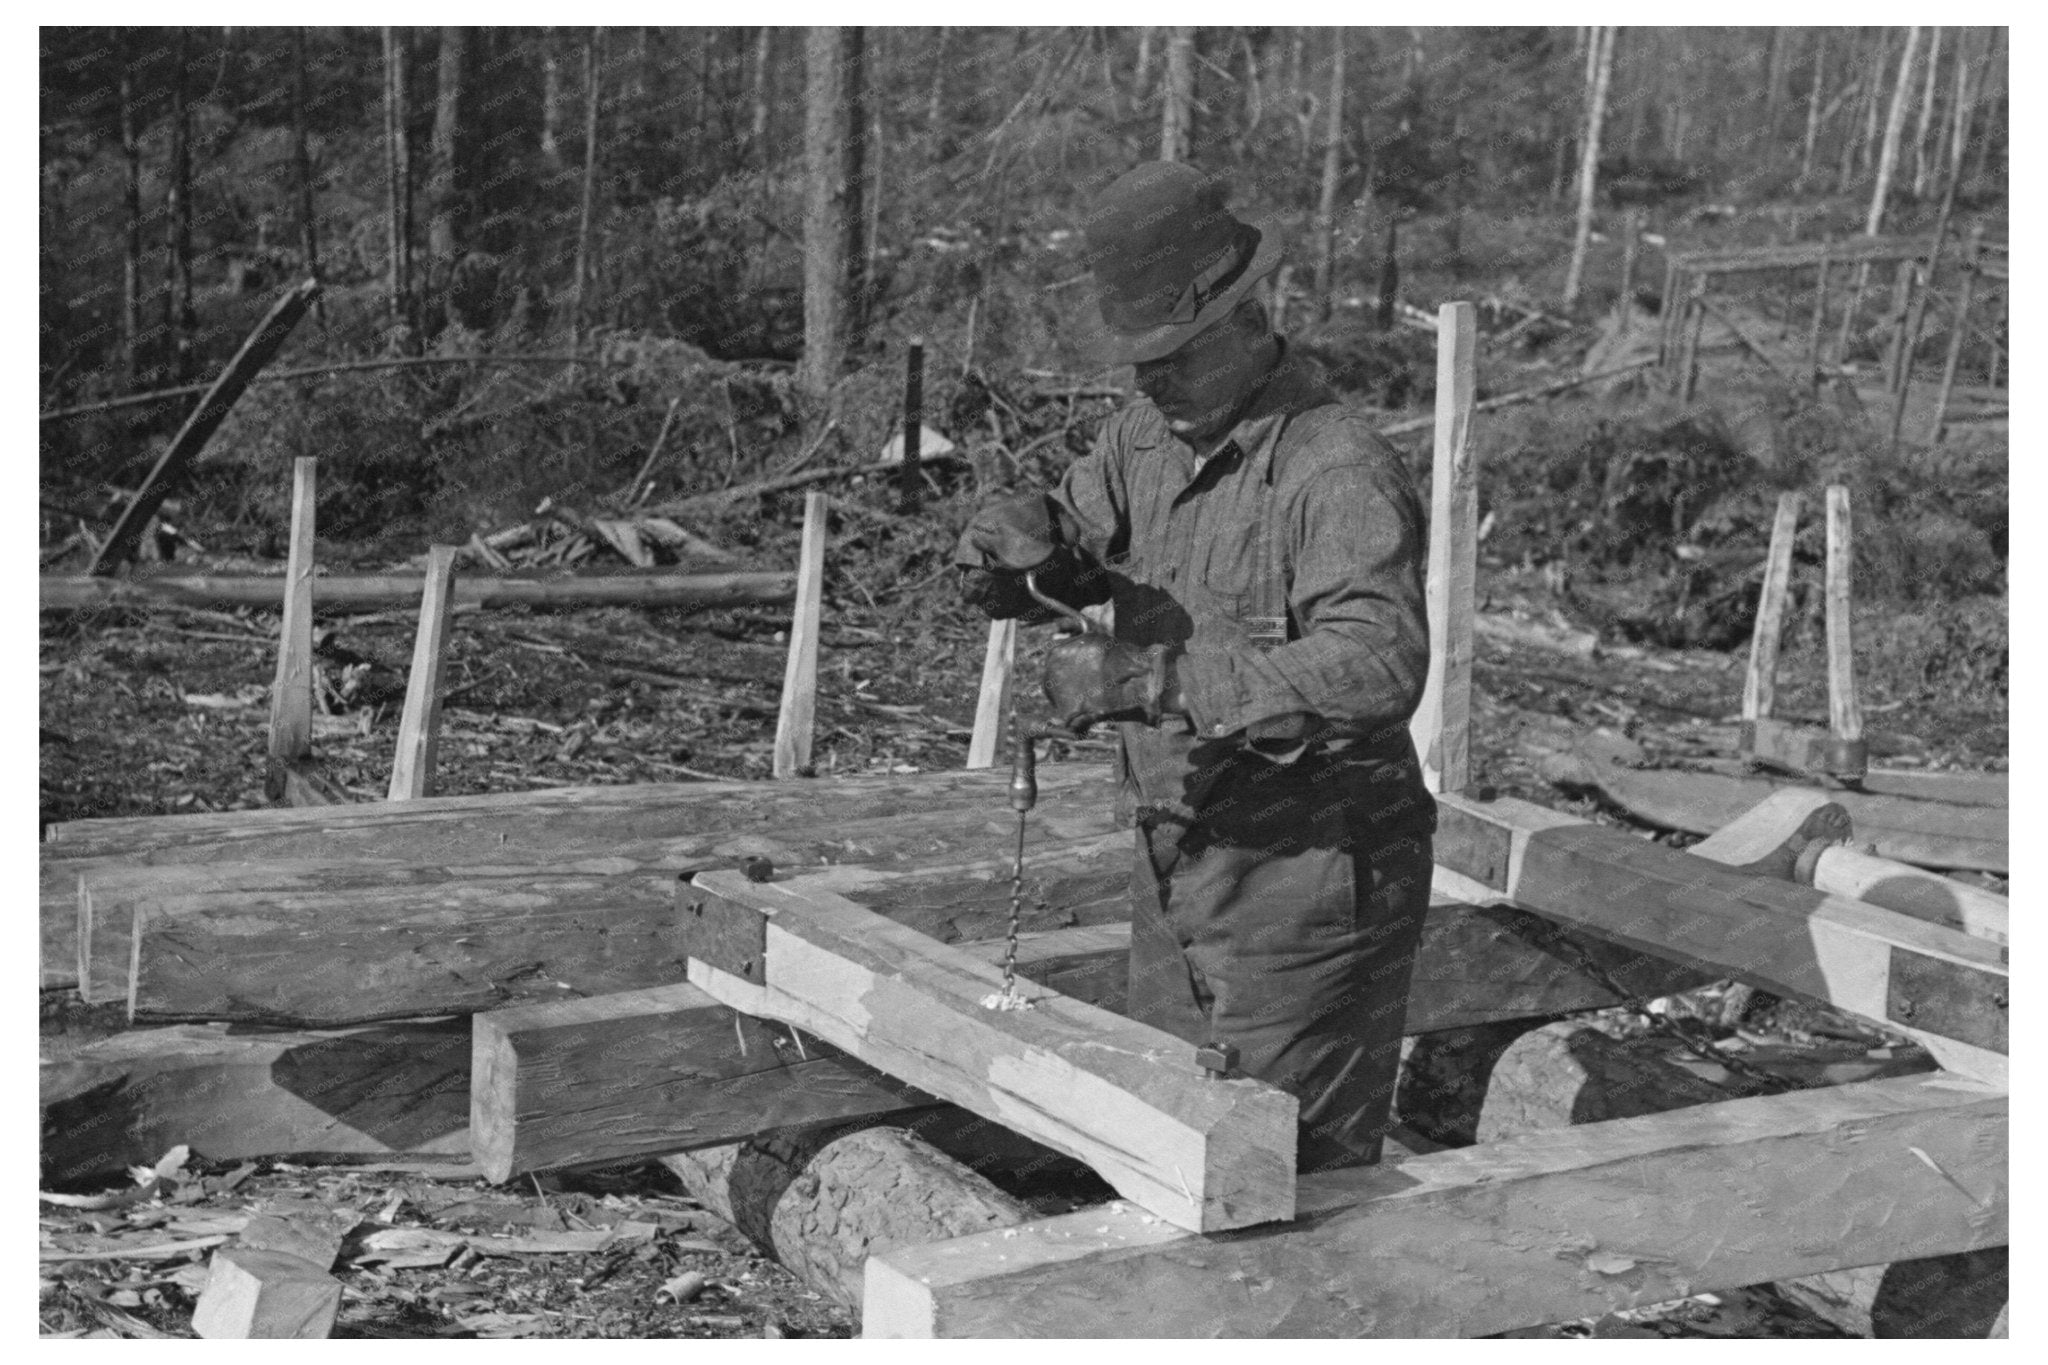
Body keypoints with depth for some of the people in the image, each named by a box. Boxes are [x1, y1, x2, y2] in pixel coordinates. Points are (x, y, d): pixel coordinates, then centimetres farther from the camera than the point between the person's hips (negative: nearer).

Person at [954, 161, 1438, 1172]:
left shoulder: (1341, 473, -21)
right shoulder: (1145, 438, 6)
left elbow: (1380, 663, -34)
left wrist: (1155, 680, -38)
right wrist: (1018, 535, -15)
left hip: (1305, 887, -8)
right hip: (1175, 868, 8)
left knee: (1297, 1184, 3)